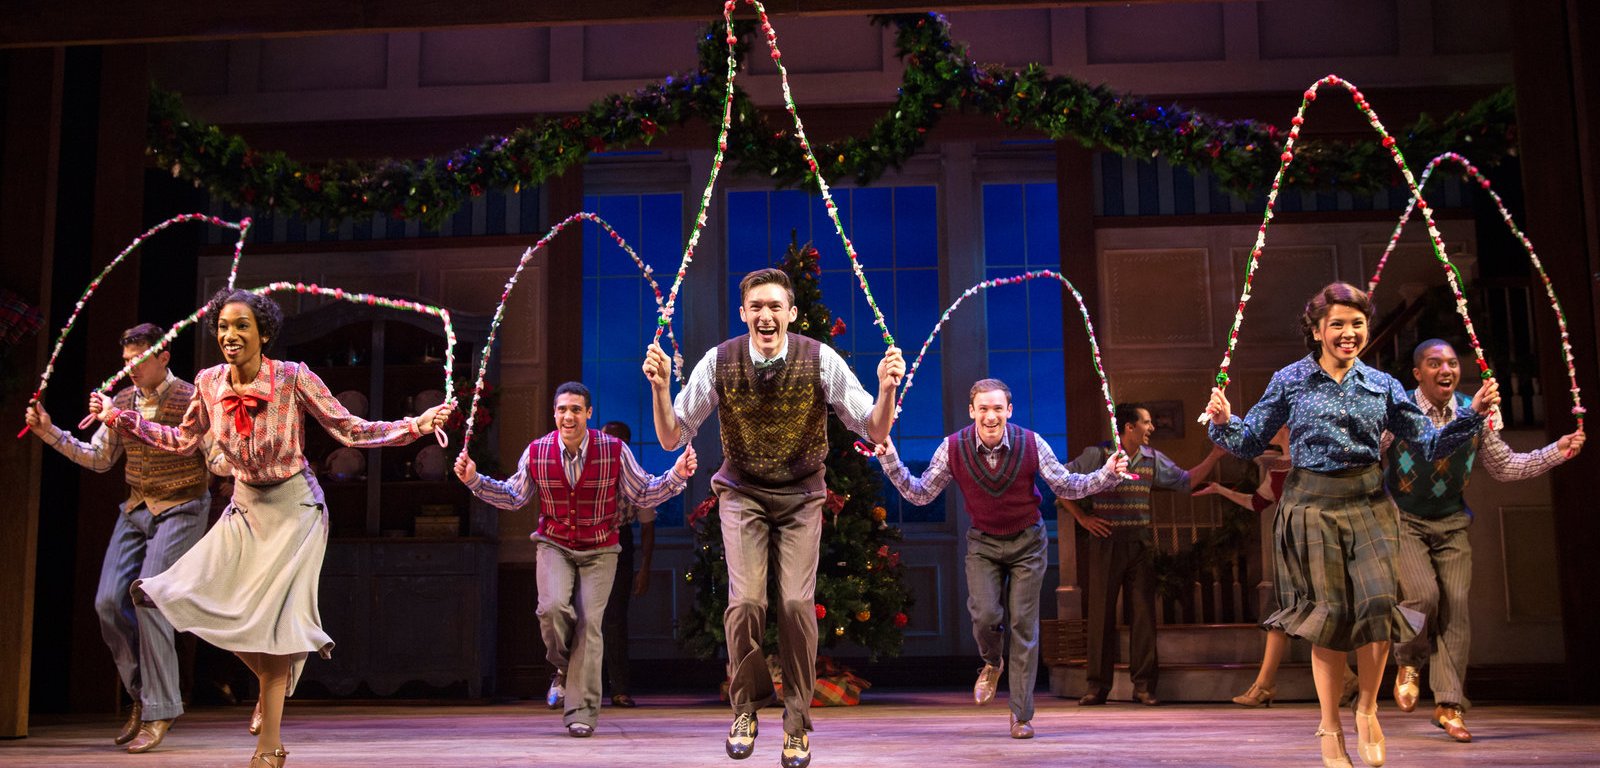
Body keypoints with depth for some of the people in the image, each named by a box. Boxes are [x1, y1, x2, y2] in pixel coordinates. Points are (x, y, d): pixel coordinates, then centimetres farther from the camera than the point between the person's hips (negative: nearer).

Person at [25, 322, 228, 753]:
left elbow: (219, 463, -13)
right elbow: (99, 459, 17)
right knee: (108, 602, -1)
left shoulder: (191, 401, -12)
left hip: (180, 510, -7)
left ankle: (159, 711, -8)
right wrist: (51, 434, 8)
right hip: (136, 508, 7)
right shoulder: (122, 401, 7)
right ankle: (142, 695, 17)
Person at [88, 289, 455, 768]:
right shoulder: (209, 383, -6)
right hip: (245, 508, 5)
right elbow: (183, 442, 11)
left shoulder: (293, 378, -18)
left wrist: (416, 425, -23)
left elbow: (350, 431, -13)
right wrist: (119, 417, 11)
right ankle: (272, 681, 32)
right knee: (218, 603, -1)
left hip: (293, 508, -4)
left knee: (270, 615, -7)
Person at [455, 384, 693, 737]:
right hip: (554, 544, 1)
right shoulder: (537, 452, -5)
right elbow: (513, 497, 8)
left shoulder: (615, 450, -10)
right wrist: (474, 480, -4)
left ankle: (582, 712, -2)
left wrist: (677, 475, -16)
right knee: (552, 607, -22)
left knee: (588, 621, -10)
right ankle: (564, 667, 11)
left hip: (599, 550, -1)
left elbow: (642, 494, -1)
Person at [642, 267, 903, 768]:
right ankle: (746, 708, 12)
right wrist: (660, 388, -23)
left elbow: (875, 433, -10)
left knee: (797, 603, -12)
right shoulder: (719, 362, -13)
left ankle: (797, 724, 8)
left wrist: (887, 389, -29)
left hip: (801, 495, 0)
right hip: (742, 492, 0)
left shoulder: (821, 361, -15)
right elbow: (671, 438, -6)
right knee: (745, 601, -15)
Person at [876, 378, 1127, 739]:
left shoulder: (1031, 444, -17)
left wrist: (1107, 475, -20)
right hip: (983, 543, 1)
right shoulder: (953, 448, -15)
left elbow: (1065, 486, -5)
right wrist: (892, 463, -21)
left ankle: (1021, 715, 8)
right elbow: (921, 495, -7)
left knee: (1023, 625, -2)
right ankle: (992, 663, 24)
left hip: (1028, 542, -1)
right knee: (985, 615, -14)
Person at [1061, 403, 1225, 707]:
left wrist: (1215, 455, 9)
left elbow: (1186, 480, 17)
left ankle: (1144, 685, 9)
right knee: (1101, 612, 0)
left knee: (1143, 612, 2)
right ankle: (1098, 686, 7)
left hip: (1141, 543, 4)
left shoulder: (1152, 459, 9)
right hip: (1106, 542, -4)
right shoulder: (1097, 455, -4)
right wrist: (1081, 517, -2)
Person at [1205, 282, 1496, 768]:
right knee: (1330, 613, -1)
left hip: (1369, 503, 2)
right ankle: (1329, 727, 16)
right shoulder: (1290, 381, 1)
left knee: (1380, 599, -15)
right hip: (1313, 506, -2)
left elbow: (1431, 444, 9)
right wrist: (1223, 423, -18)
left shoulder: (1382, 385, 7)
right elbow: (1249, 443, 2)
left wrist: (1473, 414, -4)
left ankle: (1367, 709, 9)